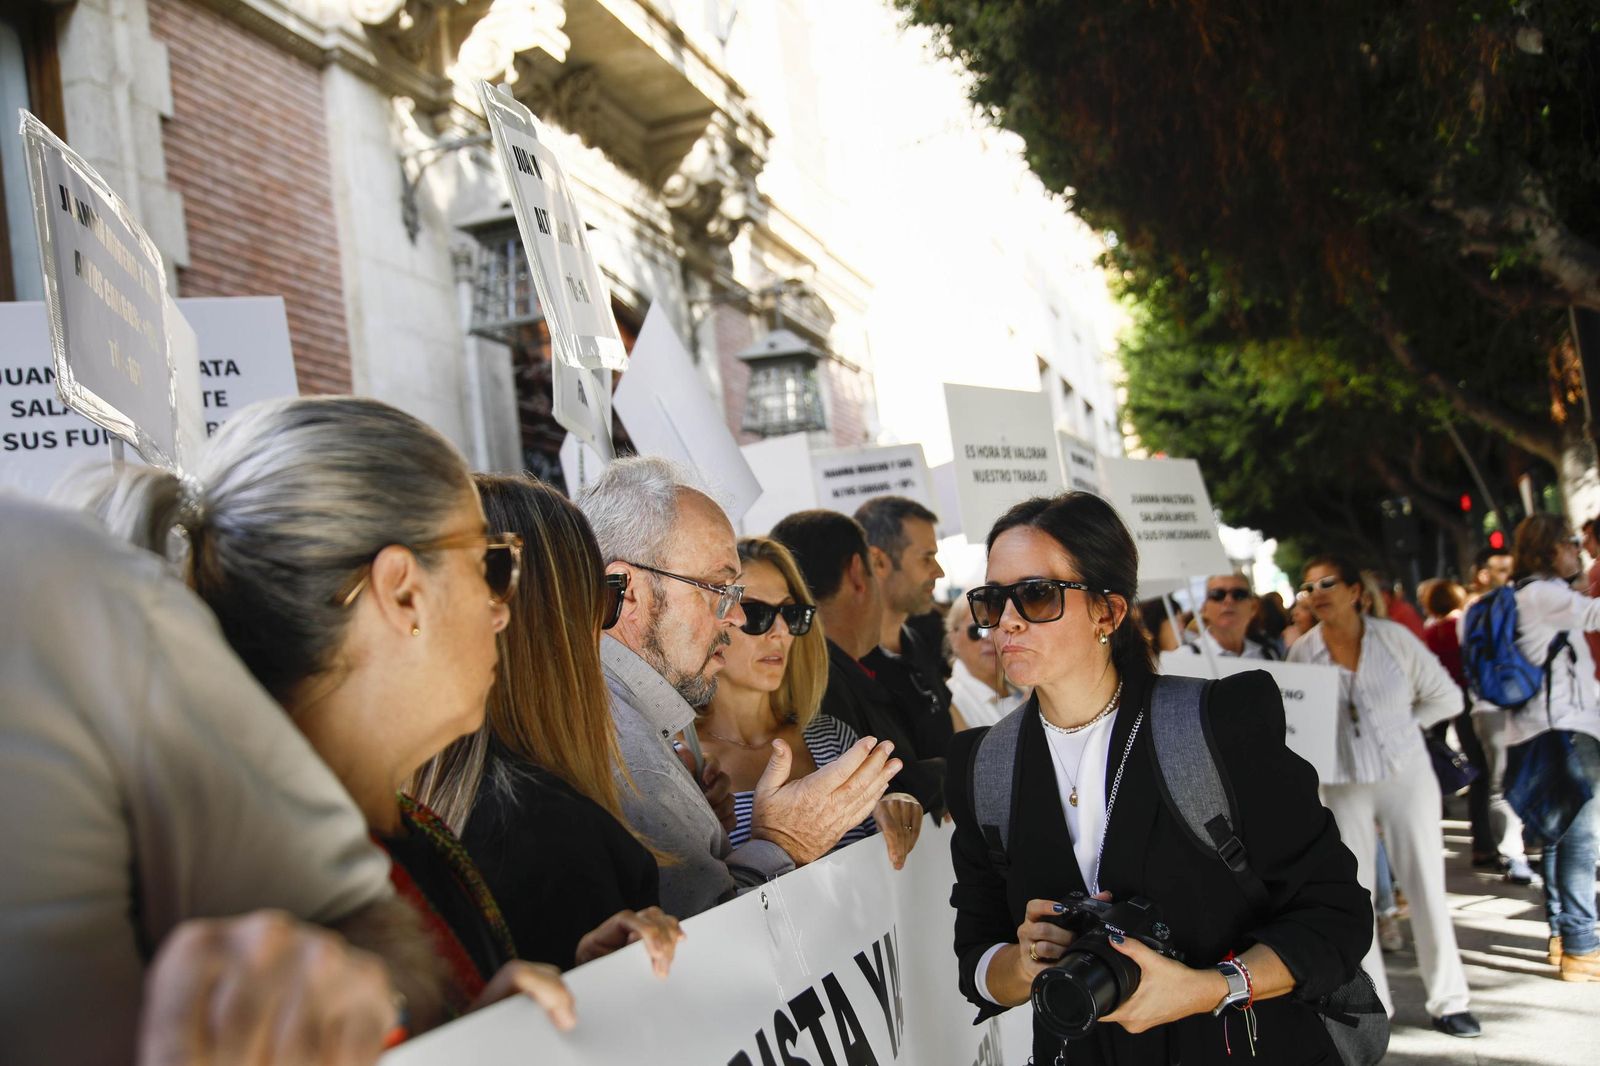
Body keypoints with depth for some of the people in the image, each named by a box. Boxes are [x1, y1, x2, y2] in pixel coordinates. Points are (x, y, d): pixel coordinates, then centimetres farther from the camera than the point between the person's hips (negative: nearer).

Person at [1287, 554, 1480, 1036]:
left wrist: (1395, 723, -1)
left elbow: (1447, 697, 0)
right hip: (1342, 786, 1)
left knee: (1427, 887, 2)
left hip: (1406, 776, -1)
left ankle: (1448, 1001, 13)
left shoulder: (1394, 637, -6)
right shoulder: (1302, 652, -4)